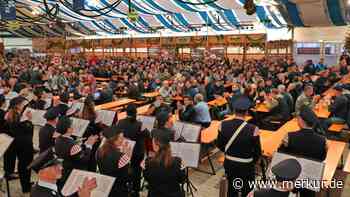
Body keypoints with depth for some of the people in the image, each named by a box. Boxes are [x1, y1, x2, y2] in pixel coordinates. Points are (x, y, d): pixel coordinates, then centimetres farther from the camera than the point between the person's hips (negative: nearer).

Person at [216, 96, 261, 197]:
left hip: (229, 164, 4)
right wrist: (252, 162, 7)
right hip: (246, 166, -3)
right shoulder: (252, 129, -26)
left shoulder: (223, 125, -16)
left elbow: (219, 145, -2)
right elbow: (257, 152, -14)